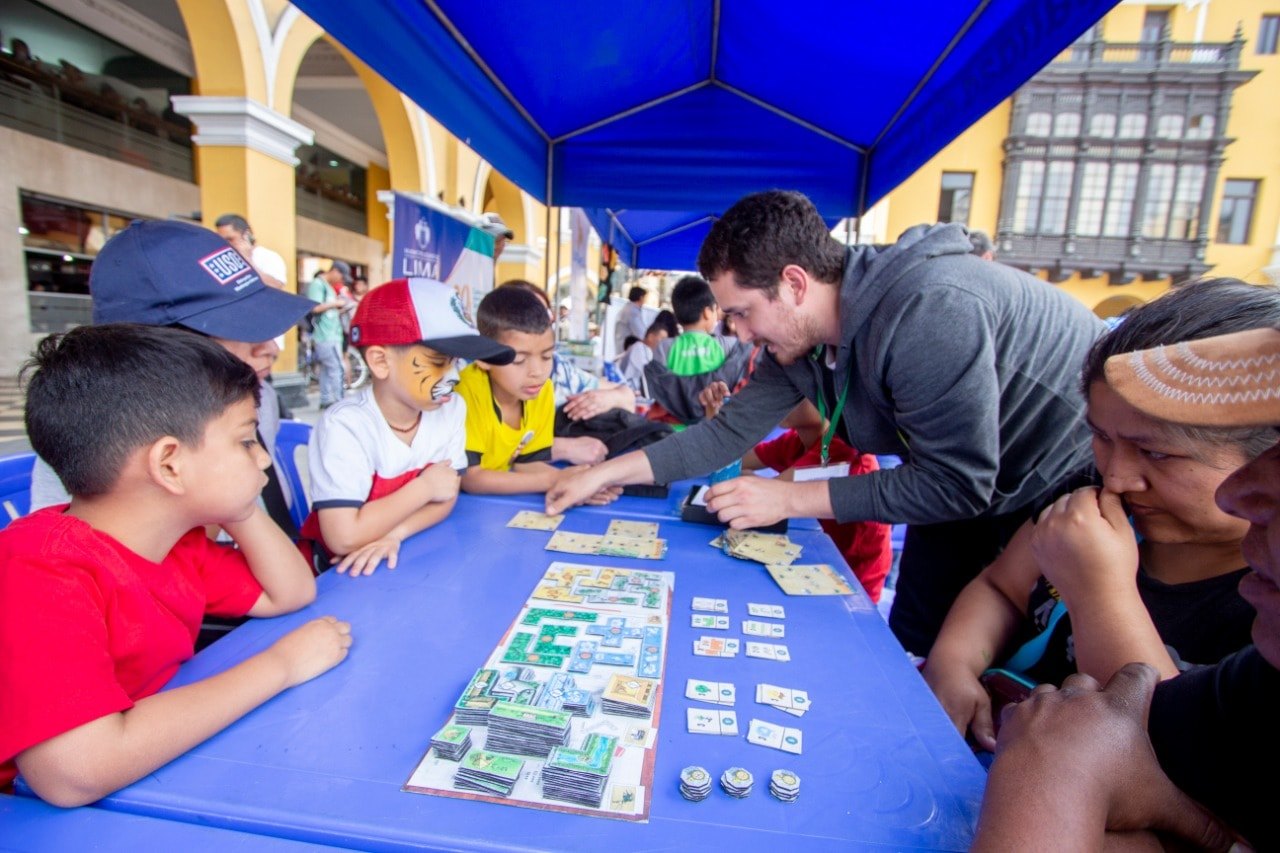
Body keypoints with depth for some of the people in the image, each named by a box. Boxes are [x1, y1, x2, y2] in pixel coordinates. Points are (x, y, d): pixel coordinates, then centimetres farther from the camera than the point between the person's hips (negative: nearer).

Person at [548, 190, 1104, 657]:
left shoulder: (929, 310, -36)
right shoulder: (799, 340, -12)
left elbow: (955, 483, -32)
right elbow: (731, 429, -7)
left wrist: (789, 498, -28)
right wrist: (609, 472, -10)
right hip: (975, 489, 7)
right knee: (914, 650, 15)